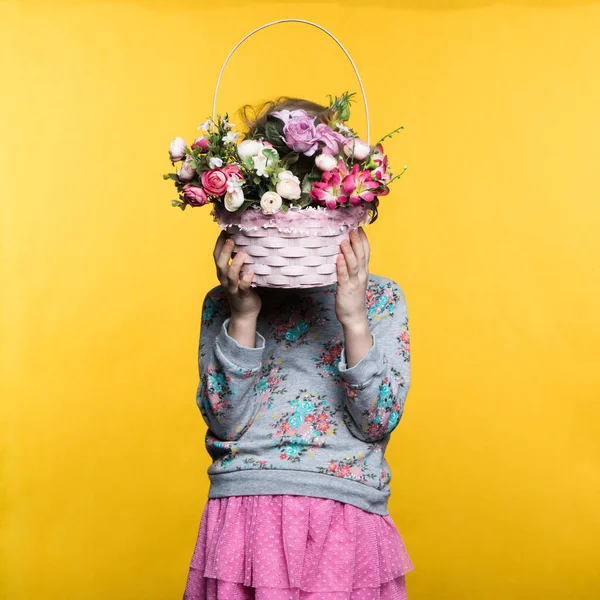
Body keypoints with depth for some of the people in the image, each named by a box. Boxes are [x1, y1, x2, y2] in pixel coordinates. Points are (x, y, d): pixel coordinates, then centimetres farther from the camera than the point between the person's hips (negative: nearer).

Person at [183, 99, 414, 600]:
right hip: (245, 515, 1)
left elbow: (378, 422, -6)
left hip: (347, 521, 0)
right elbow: (225, 423, -5)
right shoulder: (224, 303, 4)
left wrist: (354, 319, -16)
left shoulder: (380, 298, 2)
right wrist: (244, 316, -13)